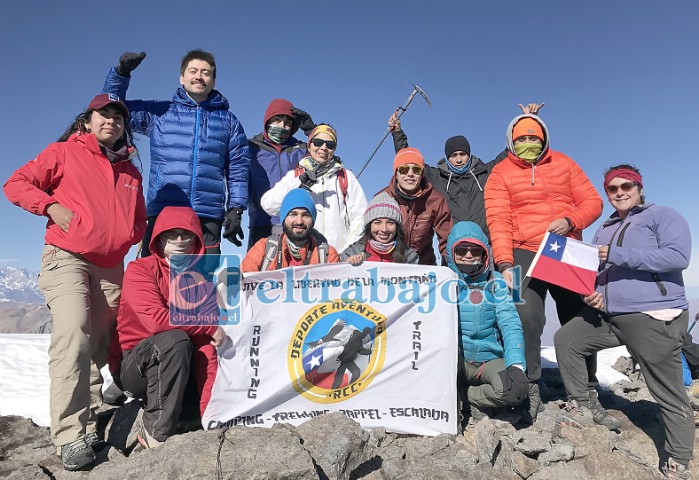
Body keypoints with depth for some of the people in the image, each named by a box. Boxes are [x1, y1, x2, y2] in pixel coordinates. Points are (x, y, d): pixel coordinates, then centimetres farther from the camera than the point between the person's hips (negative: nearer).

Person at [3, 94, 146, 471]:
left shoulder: (132, 173, 20)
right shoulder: (65, 152, 7)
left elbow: (139, 220, 27)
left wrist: (128, 236, 7)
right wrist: (51, 206, -12)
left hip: (111, 268, 5)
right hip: (66, 259, -5)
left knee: (98, 346, 5)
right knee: (73, 333, -23)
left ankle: (88, 428, 15)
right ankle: (70, 435, -19)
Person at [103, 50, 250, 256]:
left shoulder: (228, 121, 18)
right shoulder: (158, 112, 17)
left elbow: (238, 169, 13)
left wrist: (236, 209, 2)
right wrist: (121, 72, 7)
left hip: (208, 219, 0)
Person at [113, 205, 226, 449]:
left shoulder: (202, 280, -1)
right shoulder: (140, 270, -11)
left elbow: (206, 346, -10)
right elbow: (156, 320, -29)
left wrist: (209, 411, -18)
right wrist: (211, 329, -18)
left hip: (180, 370, 4)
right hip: (135, 365, -4)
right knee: (175, 340, -33)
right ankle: (156, 433, -23)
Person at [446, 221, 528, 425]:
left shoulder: (495, 282, 4)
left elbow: (510, 324, -5)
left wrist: (516, 365, -20)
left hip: (490, 358, 1)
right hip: (457, 359, -1)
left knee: (517, 390, -29)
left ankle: (467, 397, 1)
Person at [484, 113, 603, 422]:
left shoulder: (564, 164, 9)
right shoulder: (501, 173, 0)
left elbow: (592, 201, 6)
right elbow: (498, 220, -11)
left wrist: (570, 221, -16)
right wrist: (504, 264, -23)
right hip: (525, 254, -3)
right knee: (526, 318, -19)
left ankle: (587, 390, 26)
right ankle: (529, 390, -6)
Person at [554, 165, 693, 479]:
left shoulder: (663, 216, -1)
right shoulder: (604, 230, 19)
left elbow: (678, 256, -17)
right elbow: (593, 271, 21)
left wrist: (616, 254, -20)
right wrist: (590, 293, -2)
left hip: (655, 318, -7)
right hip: (607, 315, 7)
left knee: (669, 394, 0)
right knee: (565, 340, 2)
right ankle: (580, 408, 12)